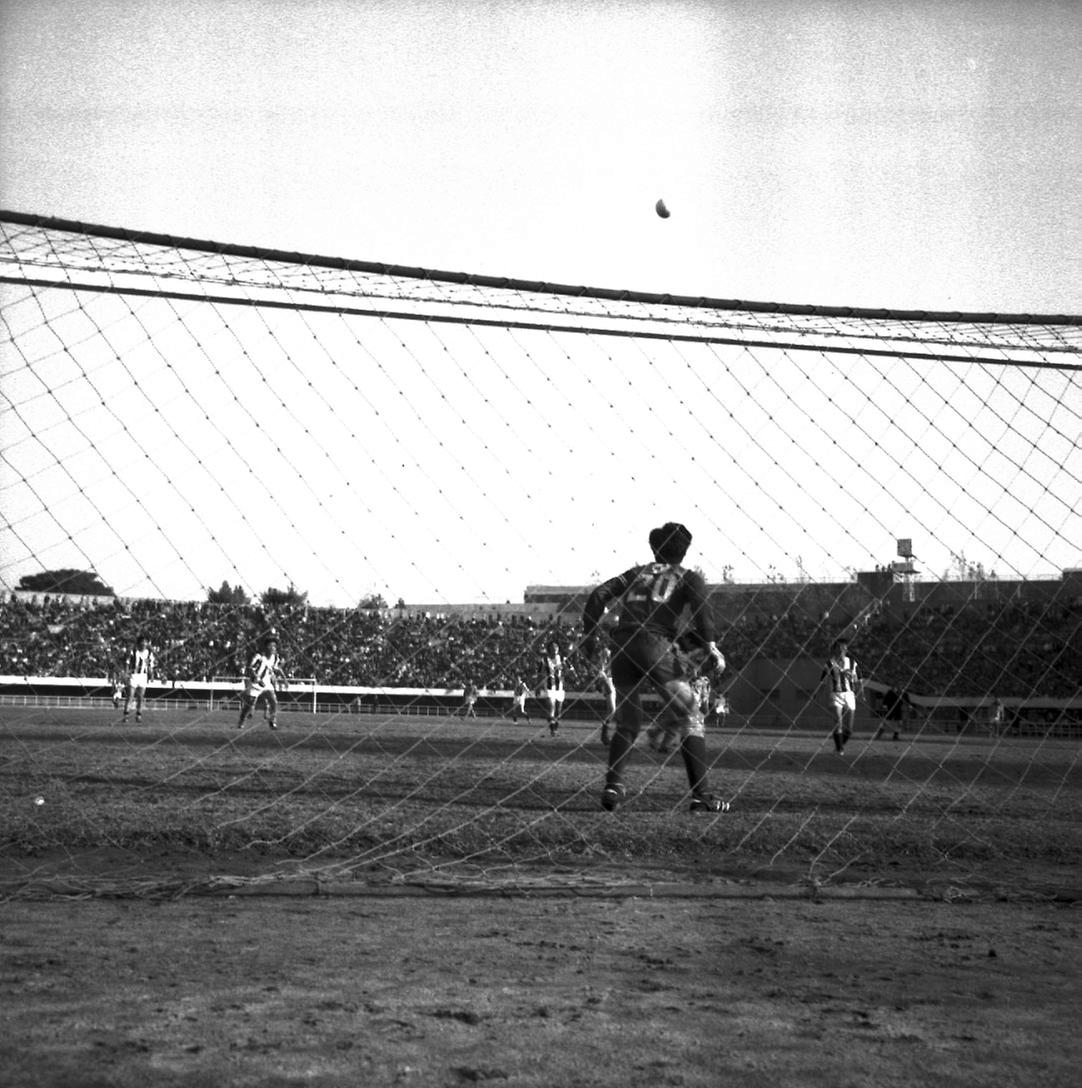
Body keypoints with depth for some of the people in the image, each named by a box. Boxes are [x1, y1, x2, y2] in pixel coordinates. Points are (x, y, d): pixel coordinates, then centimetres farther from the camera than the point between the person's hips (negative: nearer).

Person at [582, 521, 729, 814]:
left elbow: (599, 595, 13)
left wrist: (589, 634, 15)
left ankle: (613, 785, 0)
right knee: (690, 720, 3)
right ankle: (701, 795, -6)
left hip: (622, 646, 4)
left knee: (627, 724, 18)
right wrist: (710, 645, -16)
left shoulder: (636, 573, 26)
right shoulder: (687, 577, 16)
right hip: (656, 645, -4)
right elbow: (700, 604, -5)